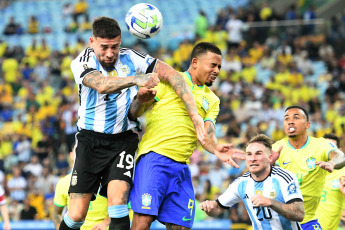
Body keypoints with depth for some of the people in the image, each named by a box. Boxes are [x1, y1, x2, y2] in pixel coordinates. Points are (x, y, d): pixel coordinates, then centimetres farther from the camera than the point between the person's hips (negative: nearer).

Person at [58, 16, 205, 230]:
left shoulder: (131, 58, -6)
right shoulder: (82, 62, -10)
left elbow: (172, 74, -8)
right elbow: (102, 84, -31)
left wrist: (194, 114, -17)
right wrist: (136, 79, -48)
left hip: (123, 140, 1)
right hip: (90, 140, 0)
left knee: (118, 199, -21)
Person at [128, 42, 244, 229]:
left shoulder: (212, 100, 20)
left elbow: (206, 133, 5)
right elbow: (133, 114, 1)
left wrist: (215, 149, -17)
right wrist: (140, 101, -22)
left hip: (181, 166, 6)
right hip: (154, 157, -6)